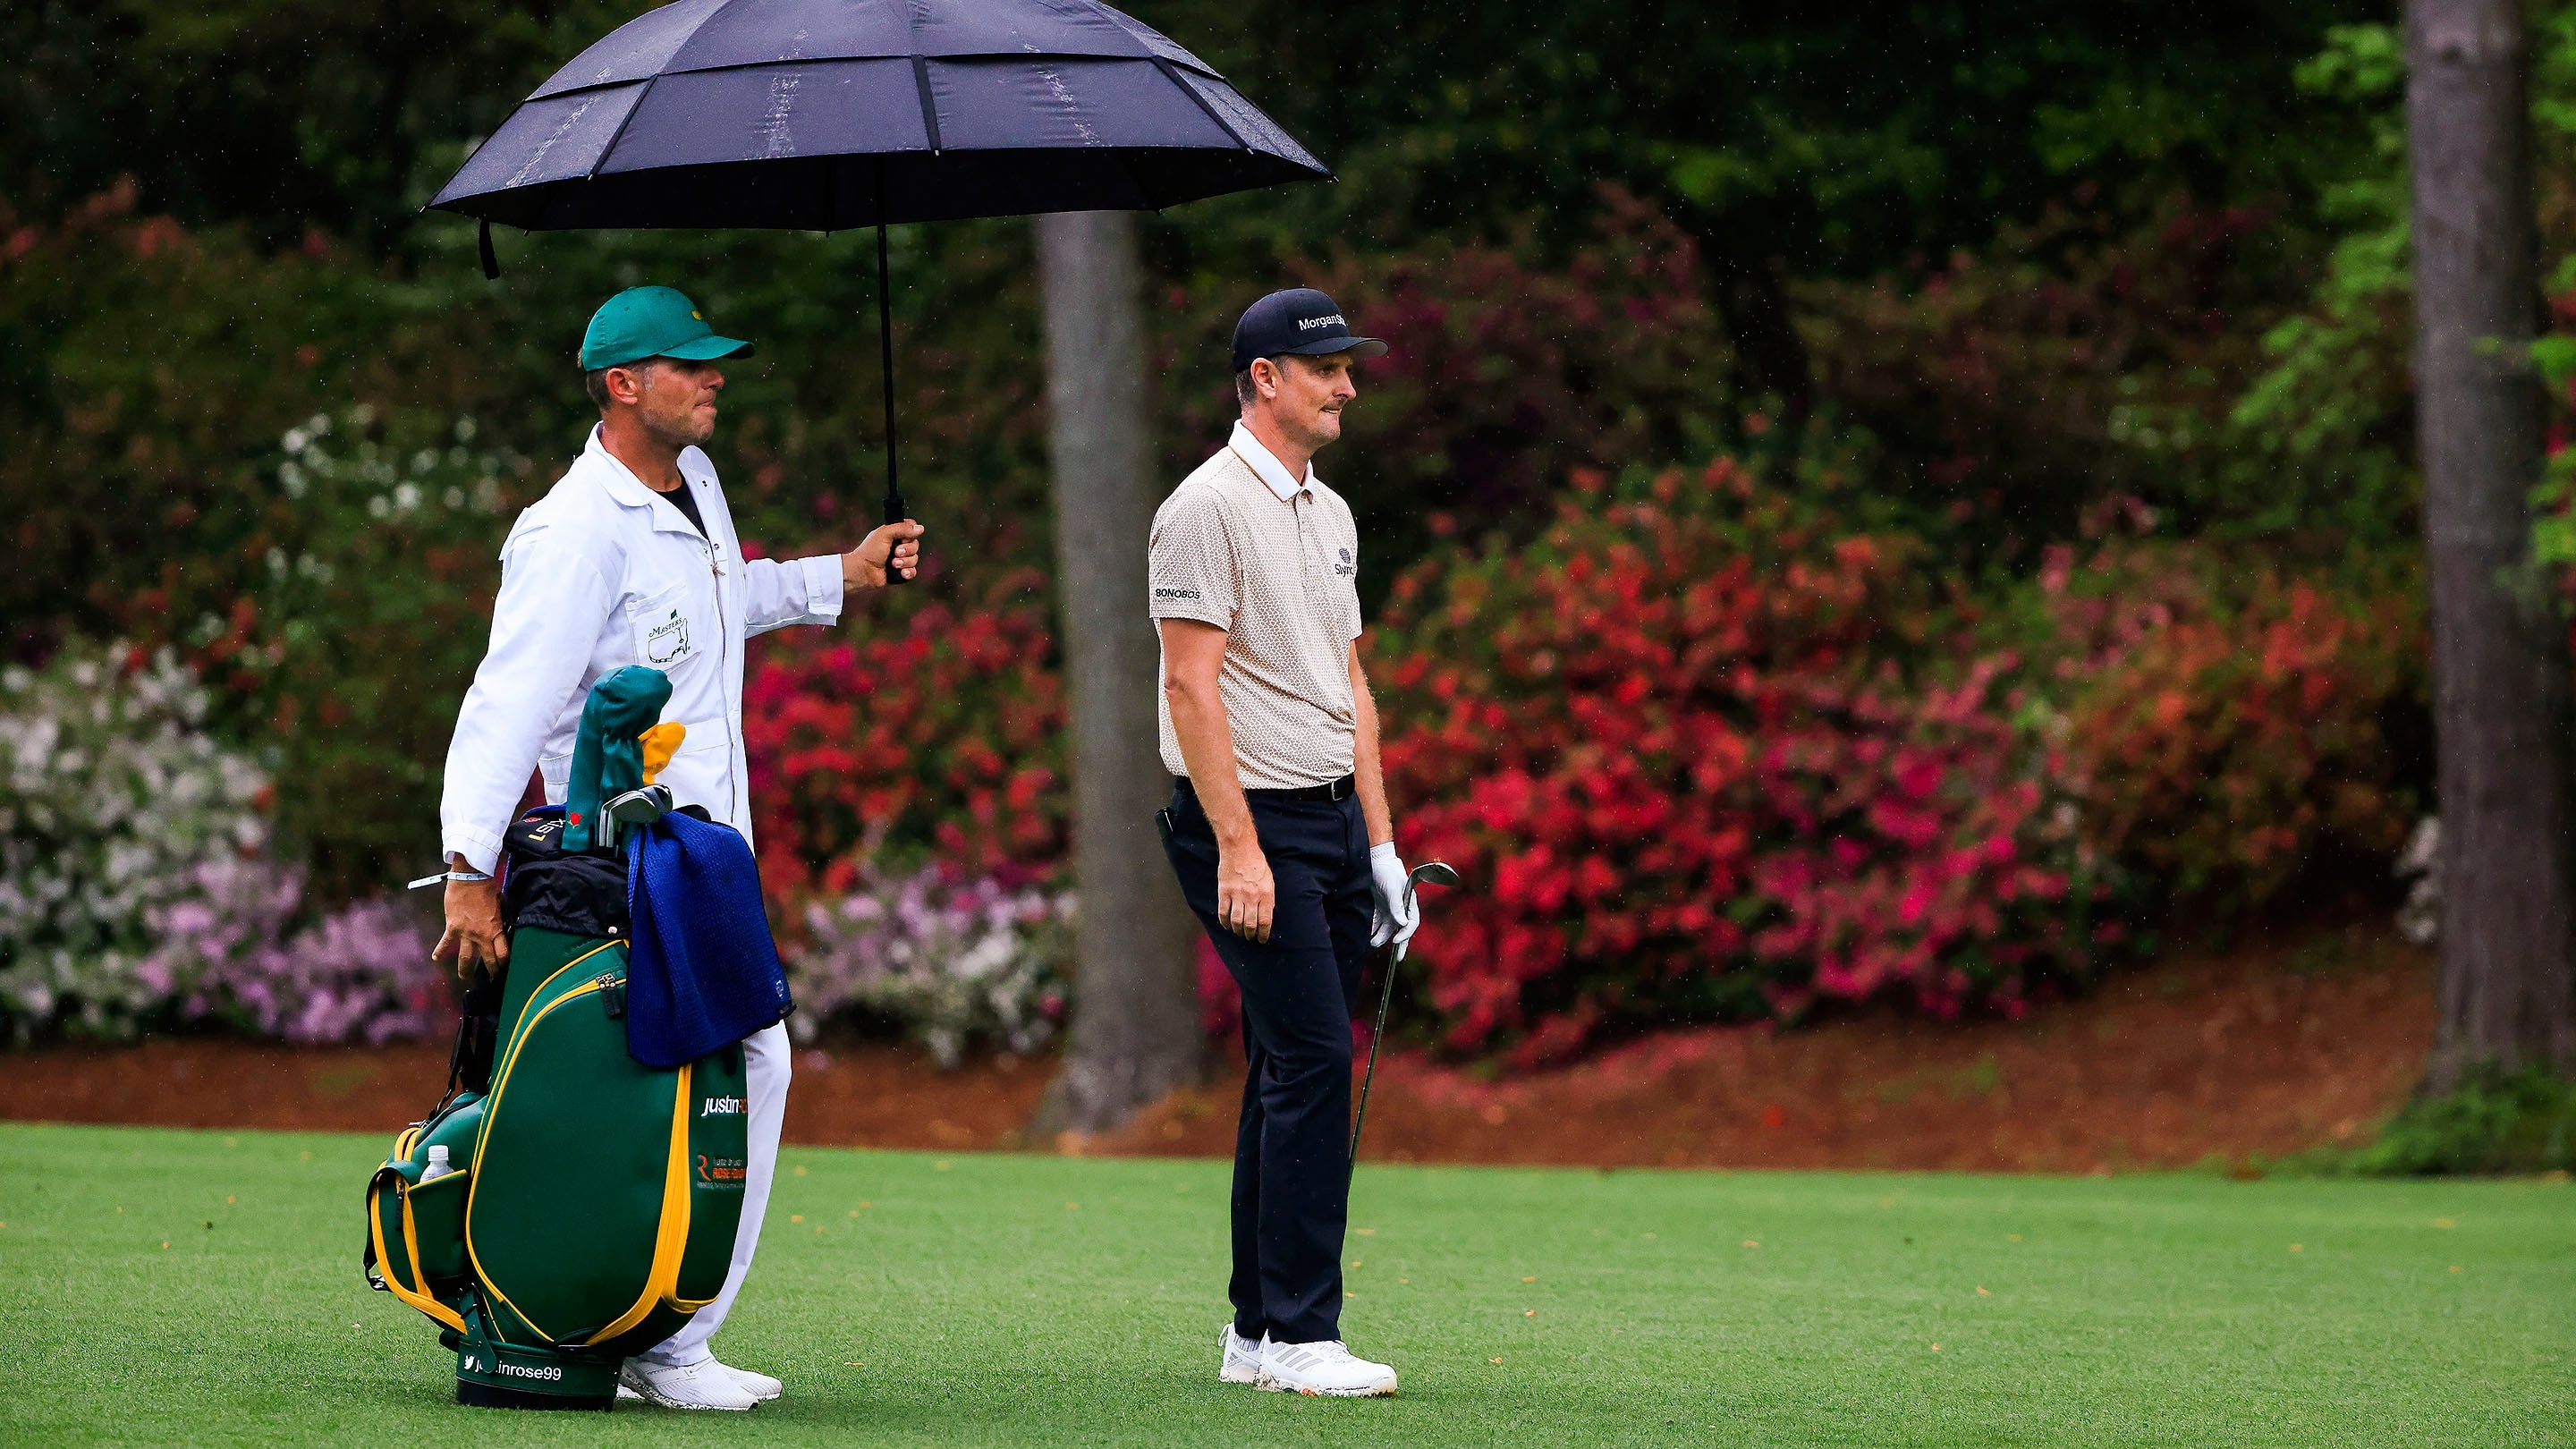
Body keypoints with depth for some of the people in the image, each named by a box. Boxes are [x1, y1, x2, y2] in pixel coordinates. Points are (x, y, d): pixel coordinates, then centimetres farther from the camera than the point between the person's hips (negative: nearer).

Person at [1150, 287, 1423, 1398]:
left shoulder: (1331, 514, 17)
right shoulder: (1208, 506, -11)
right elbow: (1191, 684, -16)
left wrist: (1379, 840, 15)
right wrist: (1239, 847, -22)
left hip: (1333, 818, 9)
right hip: (1248, 820, -9)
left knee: (1294, 1070, 9)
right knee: (1313, 1057, -14)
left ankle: (1256, 1333, 14)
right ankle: (1298, 1335, -12)